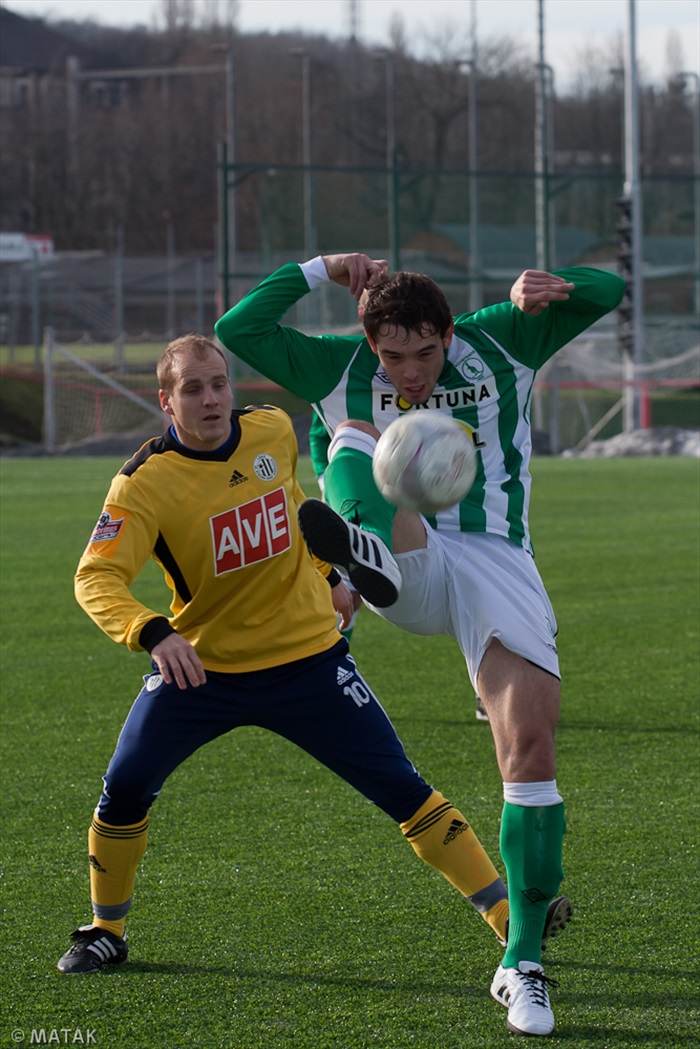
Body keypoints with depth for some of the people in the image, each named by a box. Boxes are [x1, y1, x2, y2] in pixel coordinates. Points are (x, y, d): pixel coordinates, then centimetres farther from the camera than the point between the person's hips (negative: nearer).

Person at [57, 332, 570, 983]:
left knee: (401, 788, -2)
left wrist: (327, 575, 21)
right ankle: (106, 932, 13)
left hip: (307, 656, 2)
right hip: (200, 664, -2)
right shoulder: (144, 483, -18)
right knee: (125, 789, -11)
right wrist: (153, 633, -44)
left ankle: (506, 914, 4)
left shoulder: (273, 430, -4)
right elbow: (96, 577, -28)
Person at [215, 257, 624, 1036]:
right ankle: (370, 554, -64)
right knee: (357, 436, -25)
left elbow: (605, 294, 7)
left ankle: (523, 962, -4)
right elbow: (237, 332, 3)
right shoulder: (342, 372, 8)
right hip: (409, 560, 0)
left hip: (495, 562, 0)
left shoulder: (500, 344, 8)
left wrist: (545, 288, -13)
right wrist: (320, 269, -1)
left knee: (530, 744, -13)